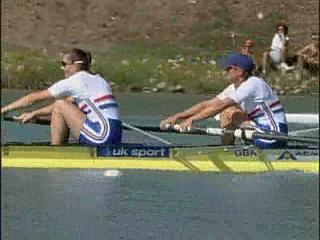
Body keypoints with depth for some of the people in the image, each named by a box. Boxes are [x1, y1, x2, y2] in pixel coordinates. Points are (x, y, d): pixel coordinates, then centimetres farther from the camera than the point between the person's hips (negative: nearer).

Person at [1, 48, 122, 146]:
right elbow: (67, 102, 29)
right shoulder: (96, 79, 21)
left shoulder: (74, 81, -3)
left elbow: (34, 97, 4)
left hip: (102, 136, -9)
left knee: (60, 105, -2)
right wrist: (34, 114, 29)